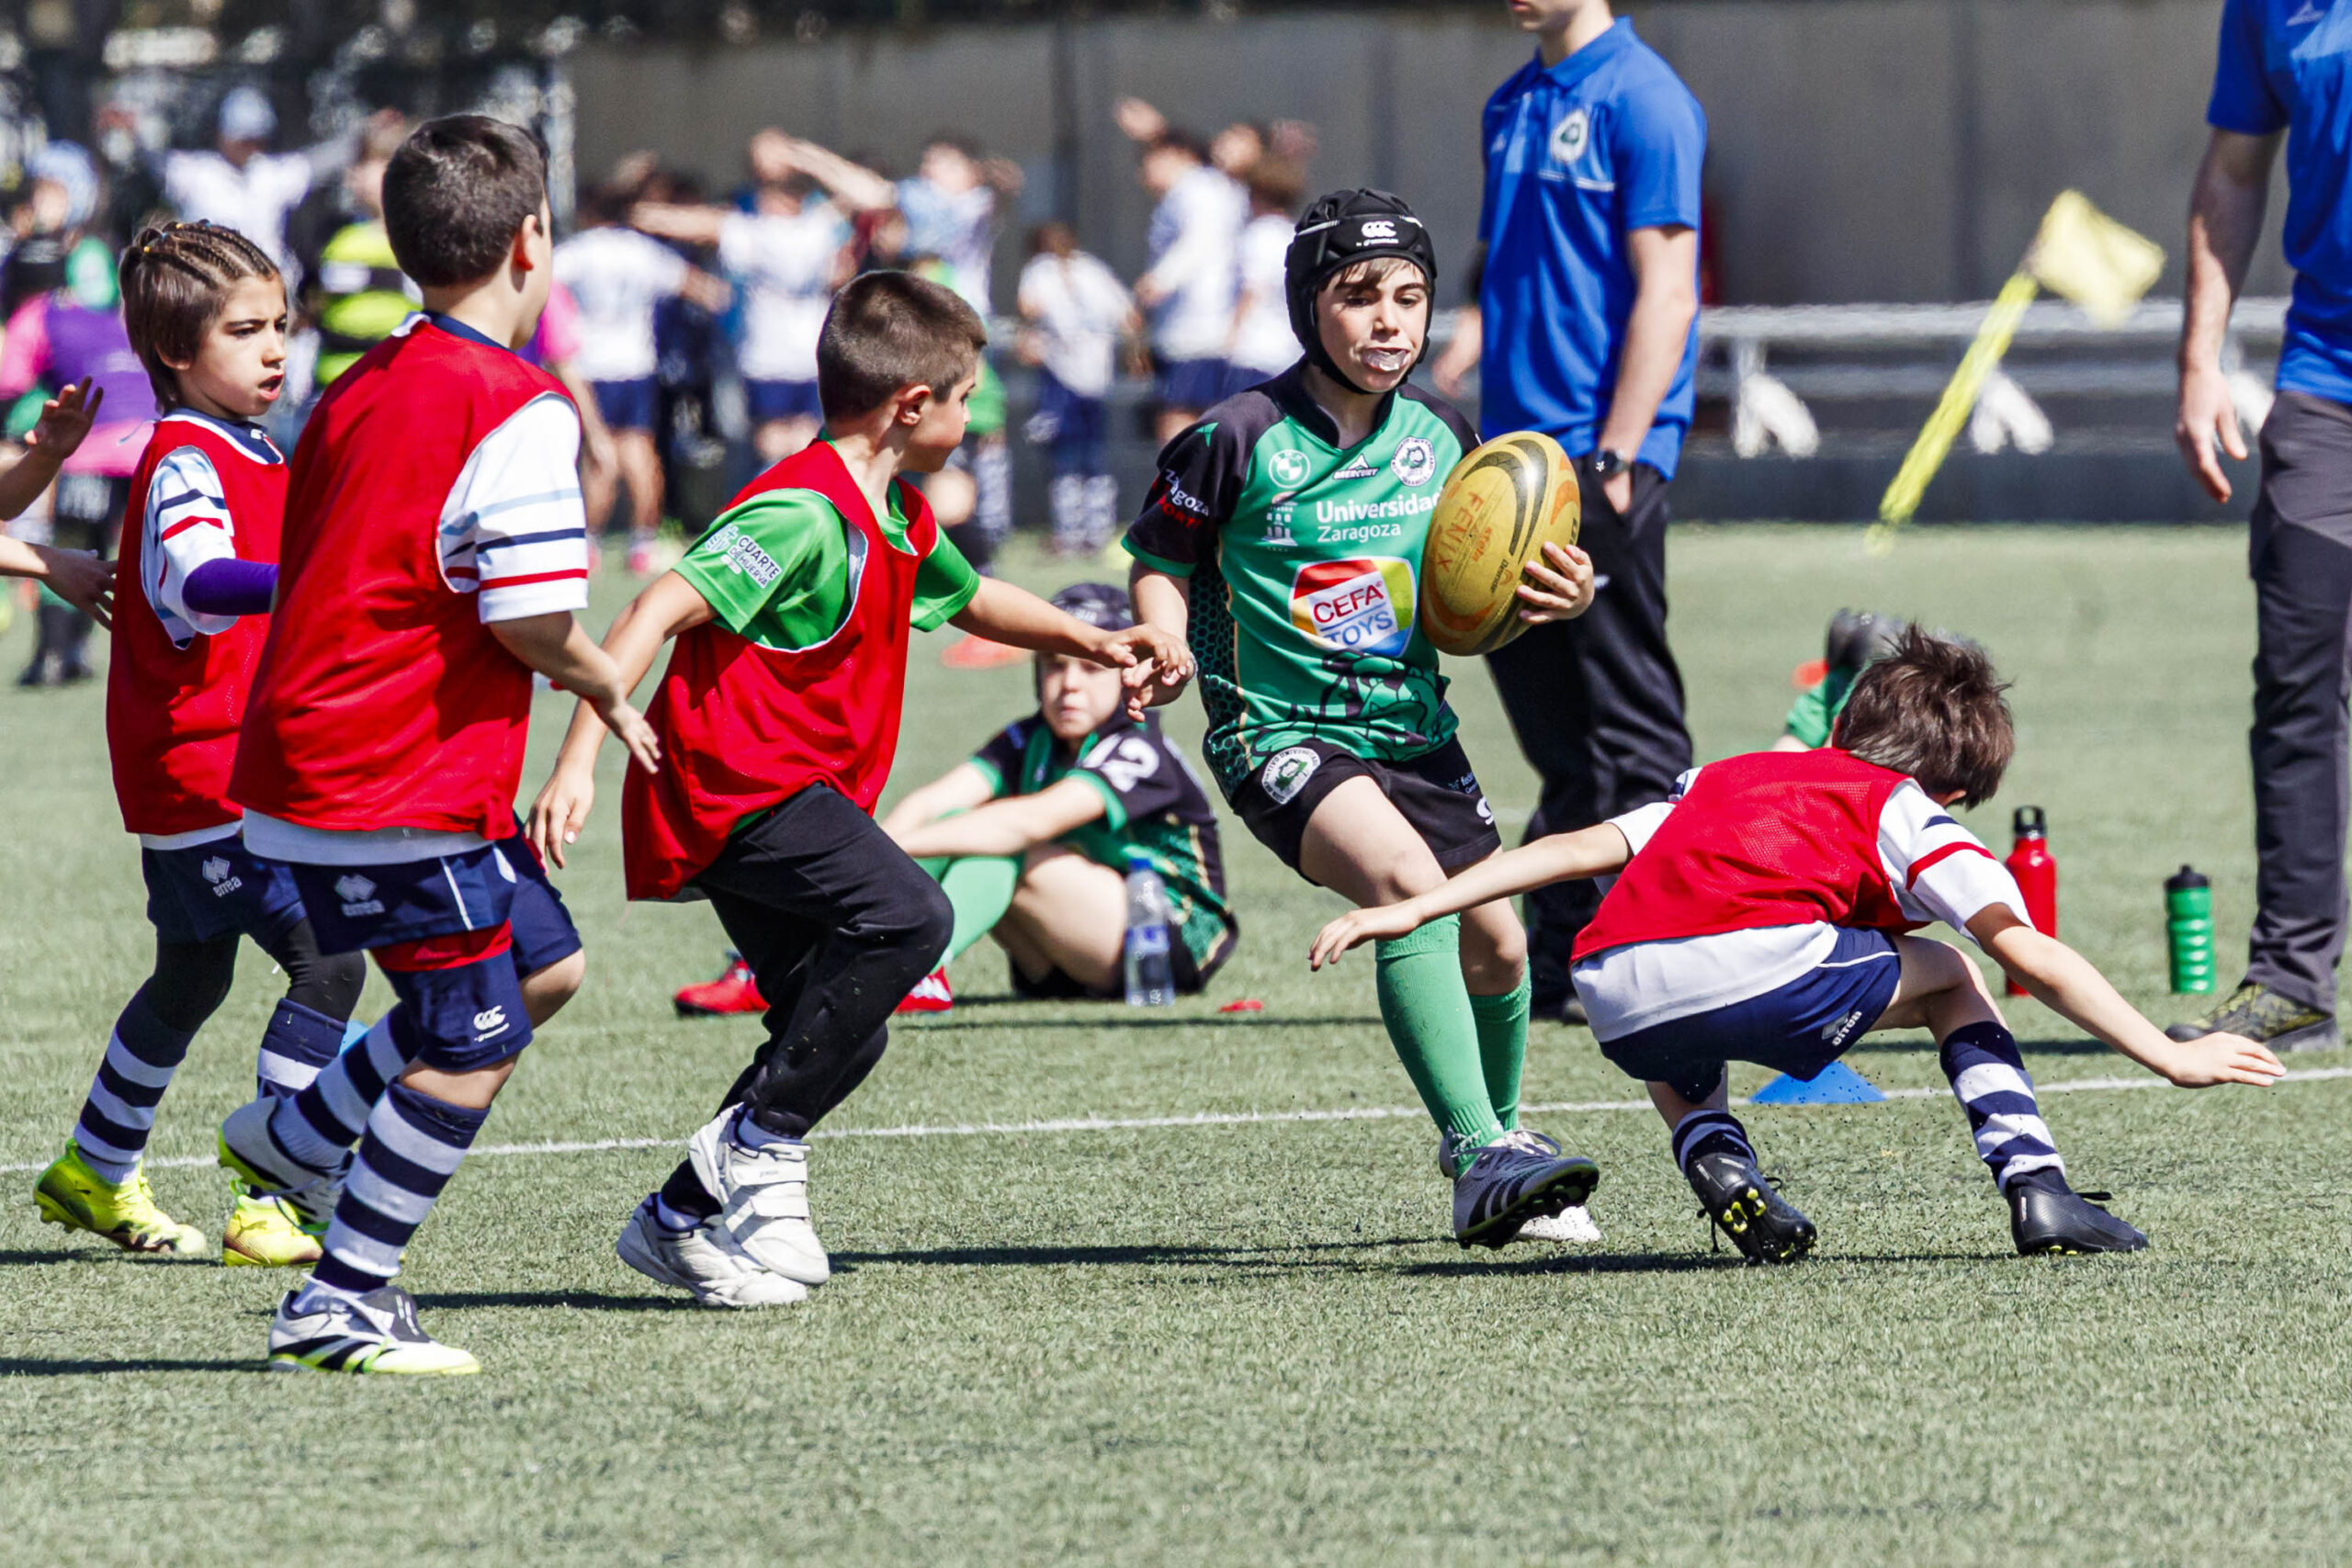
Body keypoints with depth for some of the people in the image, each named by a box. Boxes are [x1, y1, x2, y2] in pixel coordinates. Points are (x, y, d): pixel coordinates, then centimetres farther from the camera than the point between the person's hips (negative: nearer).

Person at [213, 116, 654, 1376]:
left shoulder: (358, 391, 13)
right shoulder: (519, 408, -14)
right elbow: (531, 619, -19)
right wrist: (608, 691, 1)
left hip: (300, 758, 9)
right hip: (403, 792, -9)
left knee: (540, 962, 19)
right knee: (474, 1045, -2)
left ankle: (297, 1137, 21)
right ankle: (338, 1306, 1)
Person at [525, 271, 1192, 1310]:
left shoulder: (896, 522, 15)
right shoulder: (805, 513, -17)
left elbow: (968, 597, 38)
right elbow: (660, 611, -25)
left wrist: (1091, 643, 31)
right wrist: (579, 760, -32)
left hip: (789, 795, 10)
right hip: (735, 784, -10)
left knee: (842, 1035, 8)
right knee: (907, 916, -27)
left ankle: (682, 1222, 15)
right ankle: (762, 1144, -19)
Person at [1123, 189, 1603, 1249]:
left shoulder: (1442, 437, 4)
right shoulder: (1239, 439, -11)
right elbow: (1160, 562, 0)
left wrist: (1551, 597, -5)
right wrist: (1166, 644, -20)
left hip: (1413, 730, 6)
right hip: (1279, 735, -6)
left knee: (1495, 944, 7)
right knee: (1408, 882, -30)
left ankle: (1494, 1133, 39)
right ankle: (1482, 1160, -32)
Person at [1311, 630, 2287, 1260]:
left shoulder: (1725, 781, 35)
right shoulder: (1908, 815, 22)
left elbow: (1581, 848, 28)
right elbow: (2026, 951, 12)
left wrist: (1415, 911, 29)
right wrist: (2169, 1059, 13)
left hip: (1615, 998, 4)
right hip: (1764, 969, -4)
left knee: (1673, 1057, 41)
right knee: (1947, 978, 25)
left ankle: (1722, 1171, 10)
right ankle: (2035, 1189, 10)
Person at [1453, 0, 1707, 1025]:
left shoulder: (1641, 102, -9)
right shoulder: (1511, 105, 16)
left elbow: (1664, 297, -14)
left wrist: (1615, 459, -18)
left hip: (1601, 453, -8)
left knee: (1631, 737, -4)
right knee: (1554, 729, 12)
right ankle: (1556, 964, 17)